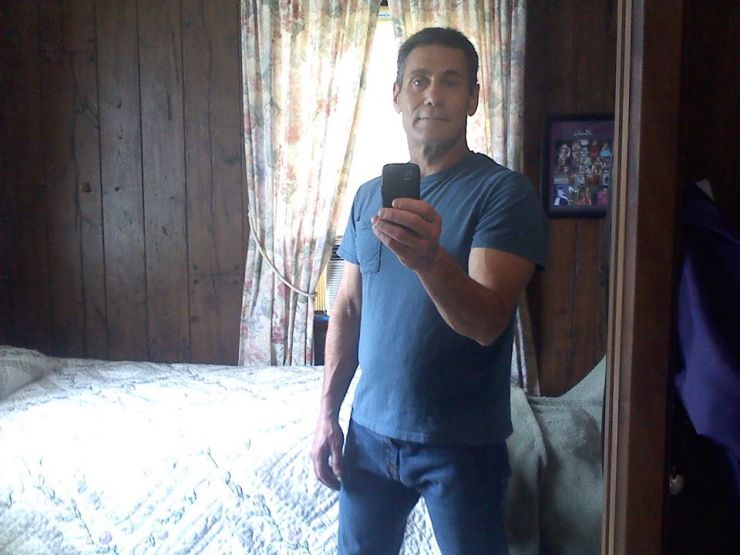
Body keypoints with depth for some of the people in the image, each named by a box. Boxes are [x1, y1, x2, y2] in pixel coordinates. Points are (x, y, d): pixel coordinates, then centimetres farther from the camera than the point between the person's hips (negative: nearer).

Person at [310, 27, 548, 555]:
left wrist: (430, 261, -41)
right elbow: (347, 310, 9)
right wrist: (327, 413, 5)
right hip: (370, 430, 4)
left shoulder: (505, 190, -11)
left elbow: (487, 323, -22)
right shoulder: (369, 195, 5)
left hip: (463, 442, -4)